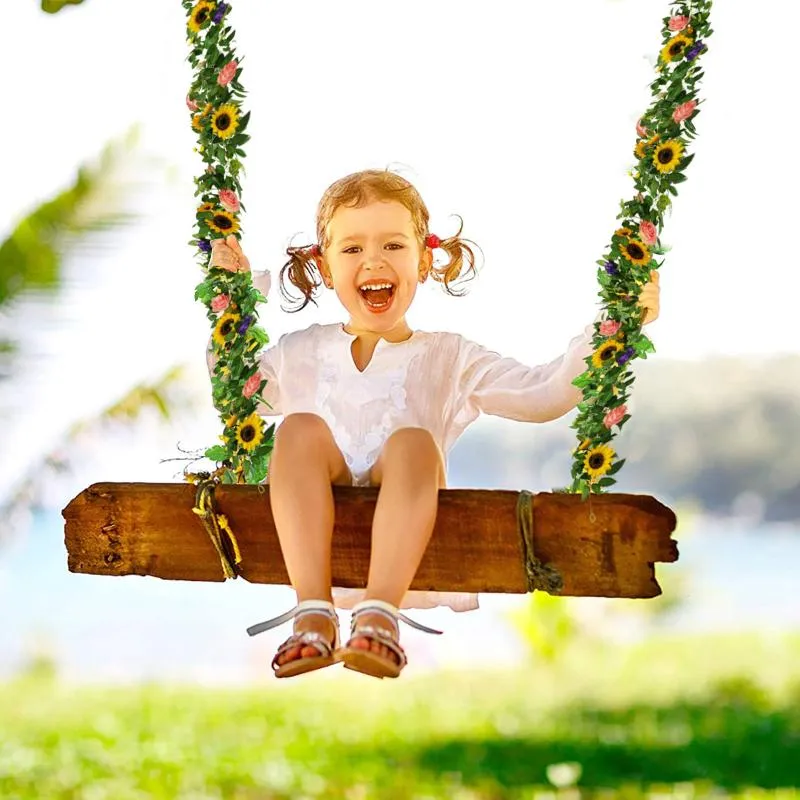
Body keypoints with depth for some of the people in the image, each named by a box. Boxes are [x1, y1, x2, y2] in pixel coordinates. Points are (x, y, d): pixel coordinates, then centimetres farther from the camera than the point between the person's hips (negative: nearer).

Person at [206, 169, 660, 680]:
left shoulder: (448, 359, 17)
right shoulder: (301, 354, 23)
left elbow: (542, 395, 9)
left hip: (403, 541, -1)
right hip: (317, 534, 1)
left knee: (414, 441, -28)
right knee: (302, 427, -25)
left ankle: (380, 613, -45)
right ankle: (313, 614, -39)